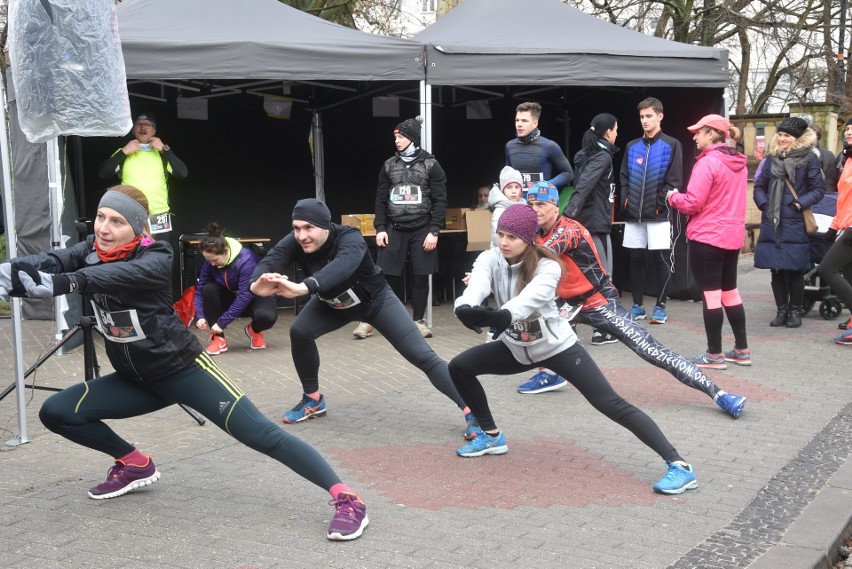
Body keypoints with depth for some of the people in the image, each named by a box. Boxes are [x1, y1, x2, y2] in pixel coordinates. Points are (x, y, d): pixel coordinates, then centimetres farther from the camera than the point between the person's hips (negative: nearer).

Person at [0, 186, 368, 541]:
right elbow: (53, 260, -21)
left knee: (260, 435, -17)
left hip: (182, 369, -6)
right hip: (134, 379, 7)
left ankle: (346, 499, -16)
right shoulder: (91, 252, -1)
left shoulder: (155, 258, -18)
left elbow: (118, 274, -40)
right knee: (56, 412, -2)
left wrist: (64, 282, -58)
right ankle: (135, 465, 17)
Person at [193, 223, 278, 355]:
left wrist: (222, 322, -33)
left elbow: (245, 296, -33)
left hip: (254, 296, -4)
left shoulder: (246, 259, -32)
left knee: (267, 317, -37)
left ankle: (254, 330, 4)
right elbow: (200, 289, -11)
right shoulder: (210, 261, -17)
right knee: (209, 289, -27)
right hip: (230, 296, 4)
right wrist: (200, 316, -27)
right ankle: (219, 339, -15)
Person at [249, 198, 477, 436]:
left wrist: (303, 288, -78)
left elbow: (342, 265, -61)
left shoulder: (350, 238, -39)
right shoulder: (294, 243, -25)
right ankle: (313, 400, 8)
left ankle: (471, 411, -11)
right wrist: (258, 283, -67)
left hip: (376, 300, -4)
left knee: (422, 356, -13)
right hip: (332, 304, 5)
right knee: (299, 332, -15)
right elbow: (270, 260, -42)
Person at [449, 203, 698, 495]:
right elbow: (475, 288, -33)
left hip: (557, 347, -6)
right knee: (459, 367, 1)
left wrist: (502, 316, -66)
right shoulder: (489, 259, -11)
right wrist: (465, 308, -57)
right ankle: (491, 436, 18)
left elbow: (529, 299, -44)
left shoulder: (547, 267, -23)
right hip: (517, 348, 6)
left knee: (611, 405, -16)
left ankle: (678, 465, -16)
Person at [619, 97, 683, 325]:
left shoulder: (671, 145, 0)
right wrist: (626, 200, 1)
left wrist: (660, 204, -11)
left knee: (661, 260, 0)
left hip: (658, 215, -4)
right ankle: (637, 306, 15)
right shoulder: (632, 147, 13)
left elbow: (674, 181, -4)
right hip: (633, 214, 4)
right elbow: (623, 177, 14)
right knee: (636, 260, 7)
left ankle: (660, 306, 8)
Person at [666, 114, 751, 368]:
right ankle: (742, 350, 23)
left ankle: (714, 354, 5)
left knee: (711, 294, -1)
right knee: (730, 292, 17)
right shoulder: (739, 163, 10)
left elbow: (692, 203, -18)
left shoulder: (707, 162, -16)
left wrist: (673, 197, 0)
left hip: (707, 237, -8)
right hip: (733, 236, 8)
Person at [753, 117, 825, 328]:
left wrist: (800, 204, -15)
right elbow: (759, 186, 15)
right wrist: (764, 204, -1)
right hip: (771, 222, 4)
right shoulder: (772, 158, 10)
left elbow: (818, 189, -2)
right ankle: (781, 310, 19)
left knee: (794, 269, 1)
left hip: (795, 224, -4)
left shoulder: (809, 158, -2)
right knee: (776, 270, 8)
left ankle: (795, 311, 14)